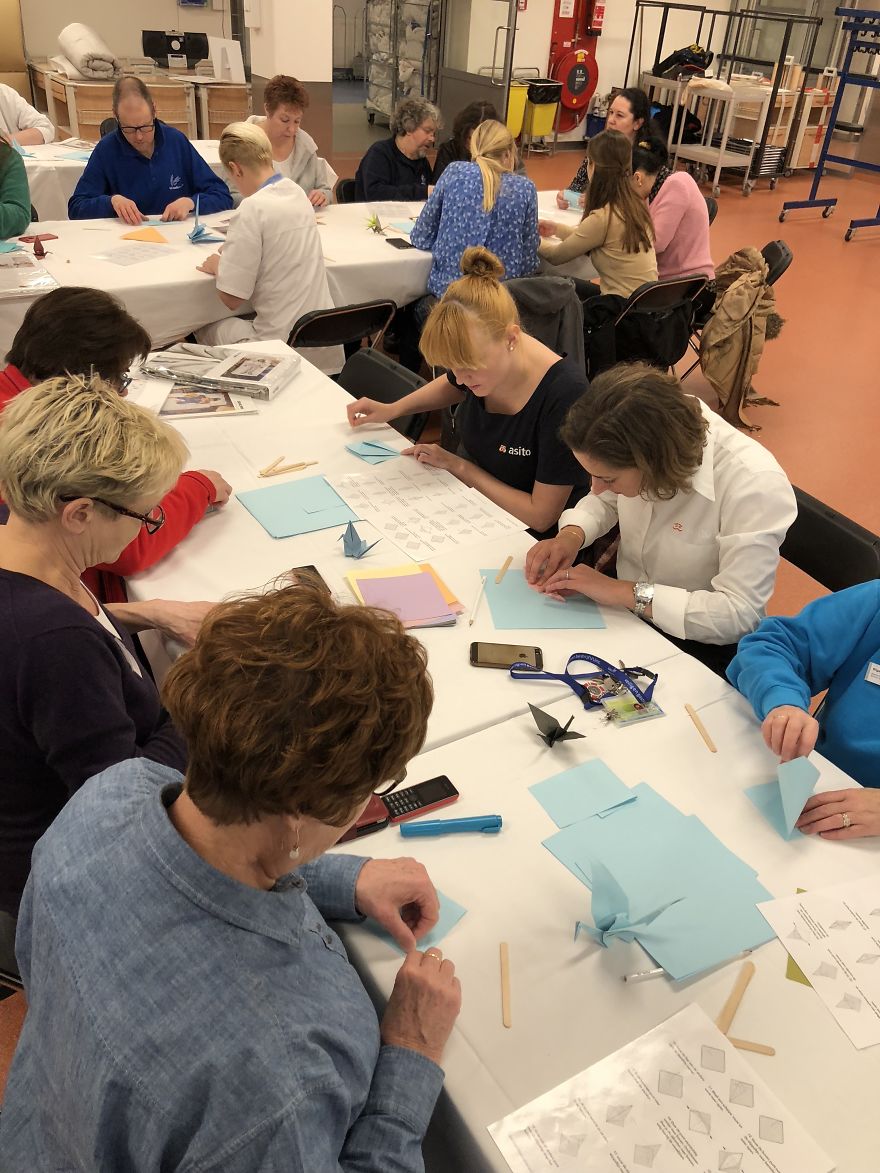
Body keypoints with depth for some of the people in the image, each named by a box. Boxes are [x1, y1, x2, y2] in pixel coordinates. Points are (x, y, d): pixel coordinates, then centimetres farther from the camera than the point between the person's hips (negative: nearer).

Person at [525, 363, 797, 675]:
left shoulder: (754, 485, -29)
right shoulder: (636, 443, -14)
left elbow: (740, 614, -29)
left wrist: (625, 592, -29)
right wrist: (572, 535, -13)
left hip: (702, 648, -6)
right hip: (625, 608, 6)